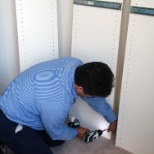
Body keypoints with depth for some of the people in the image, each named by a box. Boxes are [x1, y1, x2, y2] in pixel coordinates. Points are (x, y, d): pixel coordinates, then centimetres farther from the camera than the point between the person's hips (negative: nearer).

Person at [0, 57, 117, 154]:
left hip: (26, 111, 8)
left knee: (58, 141, 17)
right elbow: (56, 132, -15)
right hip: (10, 123, -8)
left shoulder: (77, 65, -16)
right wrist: (76, 133, 6)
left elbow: (96, 97, 2)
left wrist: (112, 120, 17)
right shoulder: (57, 102, -40)